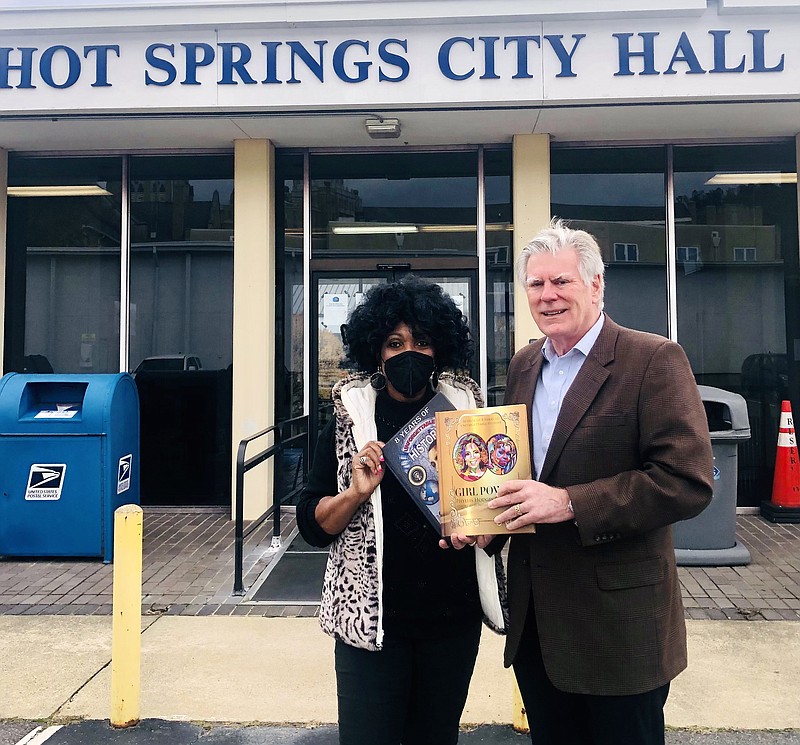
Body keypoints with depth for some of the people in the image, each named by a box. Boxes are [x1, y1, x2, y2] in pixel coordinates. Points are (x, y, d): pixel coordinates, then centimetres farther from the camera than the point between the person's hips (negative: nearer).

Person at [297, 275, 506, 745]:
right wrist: (356, 493, -20)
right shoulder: (351, 419, -3)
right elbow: (312, 525, -3)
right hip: (371, 614, -2)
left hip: (454, 614, 2)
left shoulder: (466, 411, 0)